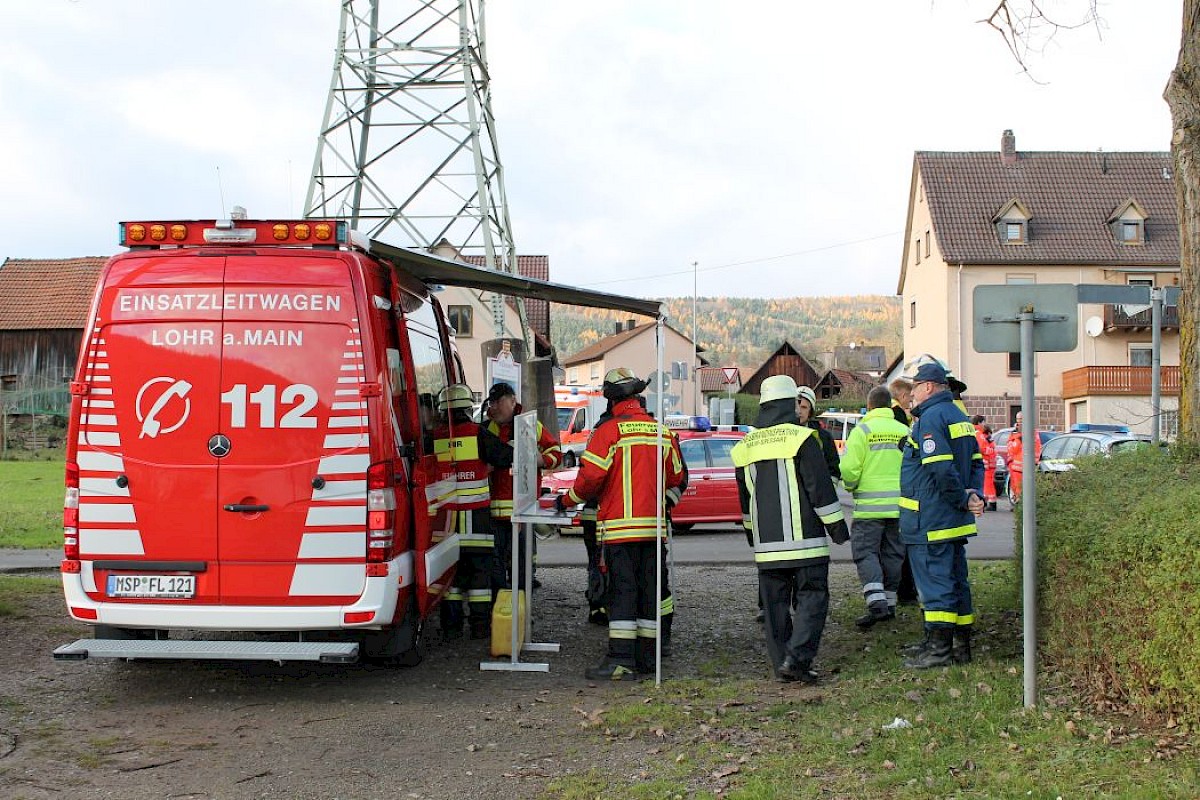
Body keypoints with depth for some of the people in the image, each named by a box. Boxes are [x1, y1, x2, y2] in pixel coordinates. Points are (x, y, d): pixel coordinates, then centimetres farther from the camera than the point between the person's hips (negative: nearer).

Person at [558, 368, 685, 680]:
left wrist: (567, 500, 4)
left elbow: (590, 477, -13)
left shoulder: (608, 432, -9)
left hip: (620, 525, -5)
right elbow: (675, 477, 17)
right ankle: (647, 657, 15)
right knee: (650, 589, 10)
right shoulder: (661, 432, 10)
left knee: (622, 590, -5)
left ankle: (621, 660, -9)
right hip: (654, 525, 5)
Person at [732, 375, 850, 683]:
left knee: (775, 604, 10)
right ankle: (797, 658, -14)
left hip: (766, 543, 5)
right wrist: (838, 526, -2)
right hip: (805, 541, -5)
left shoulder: (745, 446, 12)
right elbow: (821, 488, -9)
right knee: (811, 598, -1)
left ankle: (781, 664, 10)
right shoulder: (801, 438, -8)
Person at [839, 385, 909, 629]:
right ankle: (889, 602, 19)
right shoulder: (905, 431, 6)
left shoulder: (862, 431, -7)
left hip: (870, 505, -5)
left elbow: (849, 469, -11)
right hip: (899, 505, 5)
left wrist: (850, 486, 10)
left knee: (865, 552, -2)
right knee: (892, 554, 13)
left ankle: (876, 602, -16)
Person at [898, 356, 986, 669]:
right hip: (955, 522, 10)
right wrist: (974, 495, 6)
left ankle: (938, 648, -2)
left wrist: (963, 499, -14)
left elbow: (941, 470, -24)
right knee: (956, 580, 14)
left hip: (930, 521, -10)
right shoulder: (960, 417, 16)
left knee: (934, 580, -5)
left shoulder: (930, 418, -16)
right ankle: (961, 646, 20)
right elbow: (976, 464, 18)